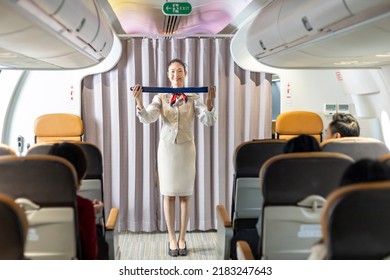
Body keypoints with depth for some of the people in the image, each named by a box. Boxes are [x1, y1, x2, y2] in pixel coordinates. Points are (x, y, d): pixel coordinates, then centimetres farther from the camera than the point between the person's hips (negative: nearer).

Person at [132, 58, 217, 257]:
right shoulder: (160, 97, -1)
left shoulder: (194, 98, -1)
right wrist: (138, 101, -31)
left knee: (185, 195, 7)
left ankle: (182, 238, 20)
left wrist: (210, 102, -28)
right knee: (169, 195, 6)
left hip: (186, 149, 0)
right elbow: (147, 119, -15)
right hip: (166, 148, 0)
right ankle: (172, 239, 18)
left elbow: (209, 121, -12)